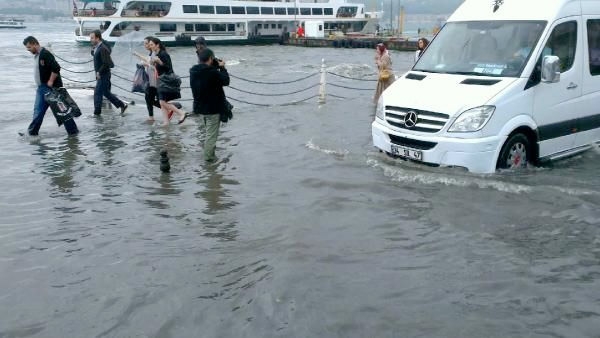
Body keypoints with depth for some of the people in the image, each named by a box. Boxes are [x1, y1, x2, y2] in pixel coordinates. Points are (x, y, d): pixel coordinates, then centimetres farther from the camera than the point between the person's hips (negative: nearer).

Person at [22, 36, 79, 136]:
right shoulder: (37, 55, 13)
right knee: (38, 110, 11)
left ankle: (73, 130, 5)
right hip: (42, 88, 9)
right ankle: (32, 131, 17)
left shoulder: (45, 54, -17)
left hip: (51, 87, -9)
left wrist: (51, 81, -20)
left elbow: (56, 68, -25)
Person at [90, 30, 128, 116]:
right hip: (100, 75, 10)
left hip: (103, 75, -10)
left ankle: (97, 112, 6)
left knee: (97, 93, -3)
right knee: (106, 92, 16)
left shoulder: (103, 49, -19)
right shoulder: (97, 48, 9)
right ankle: (122, 105, 24)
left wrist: (99, 72, -19)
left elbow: (106, 63, -24)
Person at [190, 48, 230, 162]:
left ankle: (209, 149, 40)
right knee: (211, 133, 5)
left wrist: (216, 67, 1)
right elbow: (226, 81, -12)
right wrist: (222, 67, -1)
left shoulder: (193, 71, -3)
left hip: (200, 106, 8)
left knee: (207, 130, 26)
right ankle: (209, 156, 11)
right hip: (213, 108, -7)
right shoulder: (213, 72, -26)